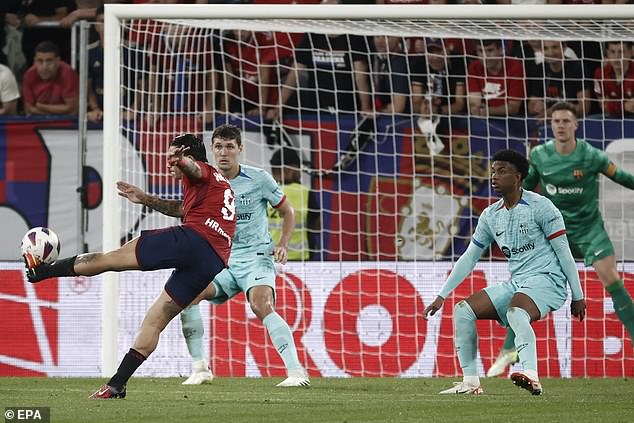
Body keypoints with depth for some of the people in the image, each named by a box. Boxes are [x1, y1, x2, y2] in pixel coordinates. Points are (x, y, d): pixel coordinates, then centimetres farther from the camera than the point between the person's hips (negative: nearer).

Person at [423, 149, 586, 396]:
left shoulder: (539, 206, -7)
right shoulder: (490, 215, 13)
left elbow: (563, 252, -6)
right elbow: (469, 258, 18)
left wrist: (578, 296, -7)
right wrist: (441, 296, 14)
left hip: (547, 281, -7)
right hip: (515, 283, 7)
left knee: (515, 313, -38)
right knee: (463, 310, -5)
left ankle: (531, 377, -55)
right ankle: (470, 382, -5)